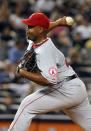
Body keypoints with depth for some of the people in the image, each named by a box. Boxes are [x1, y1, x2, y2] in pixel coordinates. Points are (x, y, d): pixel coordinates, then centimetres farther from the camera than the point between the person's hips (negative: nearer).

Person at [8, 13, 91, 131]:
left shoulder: (44, 51, -22)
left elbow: (50, 80, -32)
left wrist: (24, 73, -22)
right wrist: (58, 23, 20)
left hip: (67, 89, -11)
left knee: (27, 105, -12)